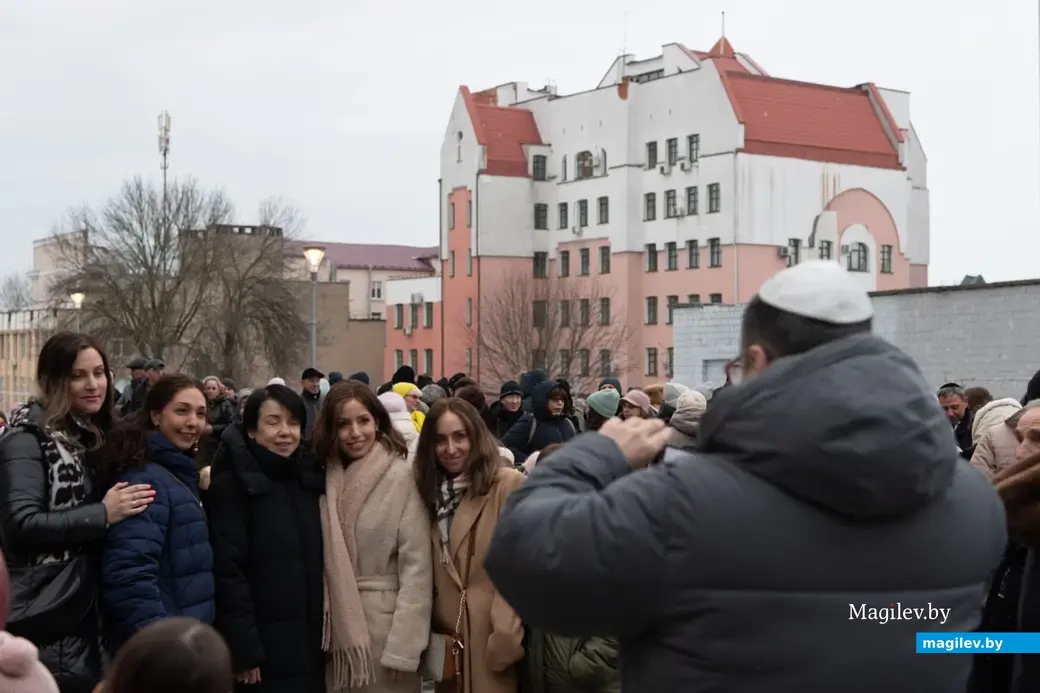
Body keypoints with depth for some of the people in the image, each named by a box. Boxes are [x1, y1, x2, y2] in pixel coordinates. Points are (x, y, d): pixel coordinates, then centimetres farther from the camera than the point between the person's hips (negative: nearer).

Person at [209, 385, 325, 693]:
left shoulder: (309, 477, 10)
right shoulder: (231, 483, -8)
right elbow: (226, 569, -14)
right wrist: (245, 650, -17)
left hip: (310, 643, 6)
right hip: (264, 647, -6)